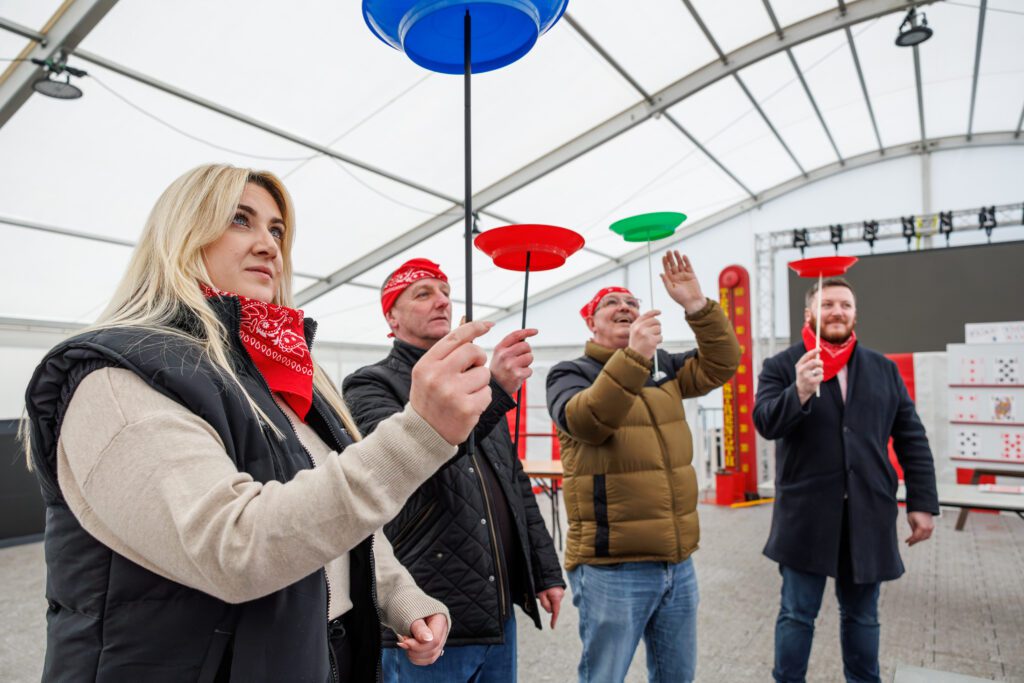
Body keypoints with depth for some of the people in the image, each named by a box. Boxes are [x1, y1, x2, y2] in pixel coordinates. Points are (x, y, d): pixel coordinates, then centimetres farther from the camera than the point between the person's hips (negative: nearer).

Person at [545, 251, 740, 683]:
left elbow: (721, 364, 0)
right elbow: (583, 420, -25)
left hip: (677, 562, 6)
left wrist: (696, 305, -12)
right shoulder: (570, 373, -6)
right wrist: (632, 356, -35)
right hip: (611, 567, -5)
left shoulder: (664, 368, 11)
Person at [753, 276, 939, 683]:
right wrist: (799, 393, -32)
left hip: (868, 514, 3)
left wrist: (922, 502, 4)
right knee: (797, 615, 7)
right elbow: (765, 423, -15)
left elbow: (912, 440, 10)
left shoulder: (884, 369, 10)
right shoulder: (781, 367, -2)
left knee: (861, 616, 17)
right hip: (806, 515, -3)